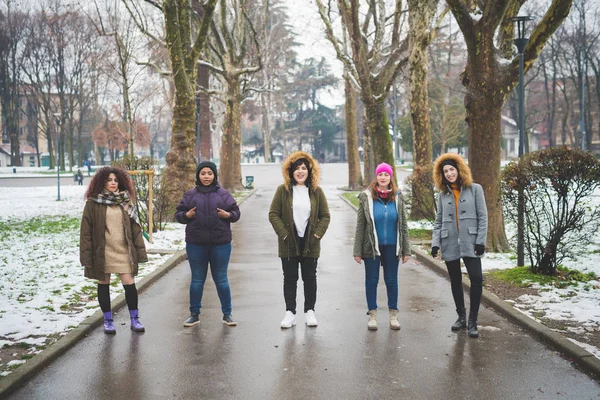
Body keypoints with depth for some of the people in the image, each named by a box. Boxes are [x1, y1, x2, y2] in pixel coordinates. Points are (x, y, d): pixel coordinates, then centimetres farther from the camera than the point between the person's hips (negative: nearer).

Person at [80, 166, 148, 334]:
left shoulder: (126, 201, 6)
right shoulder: (93, 203, -3)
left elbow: (135, 227, 7)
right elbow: (86, 230, -3)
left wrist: (140, 251, 3)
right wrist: (86, 256, -7)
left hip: (123, 251, 1)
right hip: (102, 251, -1)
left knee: (129, 283, -3)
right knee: (103, 284, 9)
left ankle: (135, 319, 12)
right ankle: (108, 321, 23)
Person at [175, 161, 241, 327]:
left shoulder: (223, 194, 4)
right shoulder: (190, 195, 6)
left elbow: (236, 212, 6)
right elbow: (178, 214, 8)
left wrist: (227, 215, -15)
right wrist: (186, 215, -13)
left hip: (220, 243, -1)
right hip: (196, 244, 1)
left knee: (221, 279, 6)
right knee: (197, 279, 9)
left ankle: (227, 314, 17)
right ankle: (194, 314, 20)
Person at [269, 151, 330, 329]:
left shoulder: (316, 191, 3)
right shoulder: (283, 190, -1)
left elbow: (325, 215, 6)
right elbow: (273, 214, -2)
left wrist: (318, 234, -6)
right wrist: (283, 234, -10)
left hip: (310, 244, 1)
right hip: (289, 244, -1)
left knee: (310, 278, 8)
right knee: (290, 278, 5)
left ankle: (309, 311, 20)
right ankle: (290, 312, 13)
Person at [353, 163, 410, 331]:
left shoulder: (397, 197, 3)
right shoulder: (366, 197, -4)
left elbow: (403, 225, 6)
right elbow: (360, 226, -2)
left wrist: (406, 249, 3)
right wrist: (357, 250, -5)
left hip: (392, 247, 2)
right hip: (372, 247, -1)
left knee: (391, 280, 9)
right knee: (371, 280, 7)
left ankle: (393, 315, 22)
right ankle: (372, 315, 19)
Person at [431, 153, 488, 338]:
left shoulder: (475, 189, 1)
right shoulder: (443, 194, 9)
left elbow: (482, 217, -1)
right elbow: (438, 221, 10)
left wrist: (480, 241, -8)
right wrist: (435, 243, 0)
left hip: (469, 242, -3)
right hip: (449, 243, 3)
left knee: (476, 279, -12)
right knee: (455, 281, 11)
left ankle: (472, 321, -4)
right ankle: (461, 316, 25)